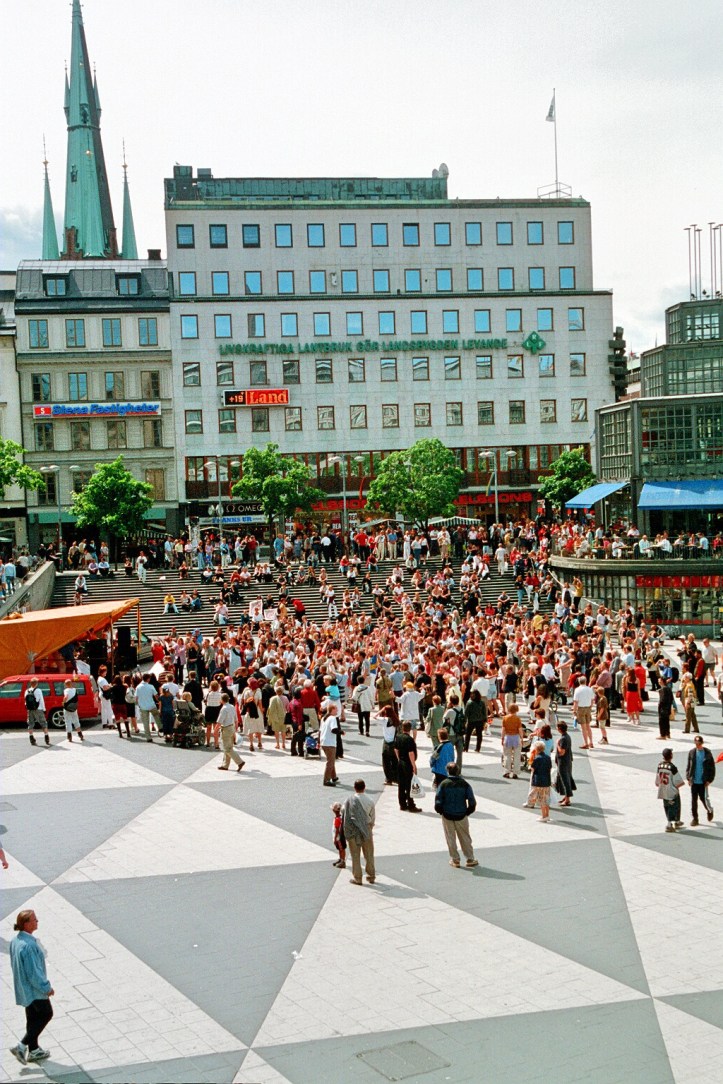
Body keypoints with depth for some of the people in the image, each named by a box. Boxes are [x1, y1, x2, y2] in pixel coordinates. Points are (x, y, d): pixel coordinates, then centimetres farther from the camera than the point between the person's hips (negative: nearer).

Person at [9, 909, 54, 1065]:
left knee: (33, 1017, 20)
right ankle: (22, 1046, 7)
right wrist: (46, 987, -15)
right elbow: (33, 972, -27)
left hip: (24, 988, 9)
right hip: (34, 989, -9)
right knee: (46, 1014, 8)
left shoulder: (15, 940, -2)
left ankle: (34, 1050, 31)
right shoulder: (28, 945, -32)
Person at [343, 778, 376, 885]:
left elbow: (346, 817, -11)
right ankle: (371, 876, 24)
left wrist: (347, 832, -3)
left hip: (354, 830, -2)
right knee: (369, 854, 16)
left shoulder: (350, 799, -14)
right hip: (367, 829, 3)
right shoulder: (370, 800, -6)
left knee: (355, 855, 9)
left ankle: (357, 878, 16)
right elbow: (372, 817, 3)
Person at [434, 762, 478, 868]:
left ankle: (455, 860, 16)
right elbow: (472, 802, -6)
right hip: (461, 815, 1)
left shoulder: (443, 784, -10)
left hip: (447, 816, -1)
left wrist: (441, 811, 5)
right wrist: (468, 812, 7)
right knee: (465, 838, 13)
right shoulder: (464, 784, -6)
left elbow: (438, 801, -11)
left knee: (451, 838, 12)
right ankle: (470, 859, 18)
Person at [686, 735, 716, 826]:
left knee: (704, 798, 1)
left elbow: (712, 767, -2)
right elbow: (688, 766, 9)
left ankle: (709, 810, 32)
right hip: (694, 781, 3)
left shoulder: (707, 753, -6)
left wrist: (709, 780, -7)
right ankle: (695, 818, 15)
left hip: (703, 782, -3)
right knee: (693, 800, 4)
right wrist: (688, 778, 2)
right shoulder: (692, 752, 2)